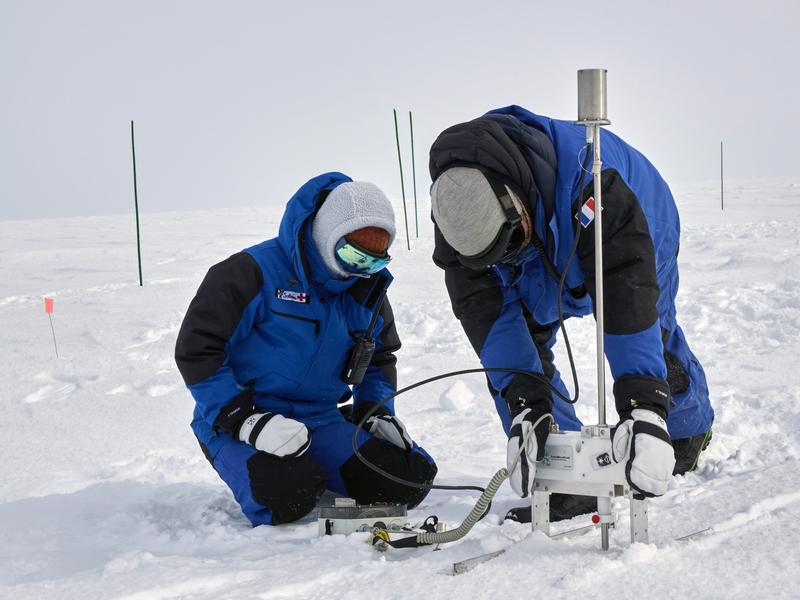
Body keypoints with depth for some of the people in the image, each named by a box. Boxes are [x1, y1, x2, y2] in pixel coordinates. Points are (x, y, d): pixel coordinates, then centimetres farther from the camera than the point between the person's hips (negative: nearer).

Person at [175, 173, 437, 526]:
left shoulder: (368, 290, 8)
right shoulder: (256, 272, -14)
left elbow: (380, 356, 25)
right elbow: (196, 351, -15)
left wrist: (377, 413, 5)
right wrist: (245, 420, -24)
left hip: (320, 421, 6)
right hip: (239, 421, -6)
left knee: (412, 478, -11)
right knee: (287, 497, -35)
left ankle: (314, 475, 12)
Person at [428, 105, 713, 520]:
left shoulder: (587, 178, -49)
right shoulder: (456, 202, -35)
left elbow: (626, 290, -53)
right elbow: (484, 307, -35)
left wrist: (643, 409, -59)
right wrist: (525, 401, -46)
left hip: (634, 235, -3)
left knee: (653, 342, 8)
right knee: (507, 353, -13)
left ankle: (691, 429, 42)